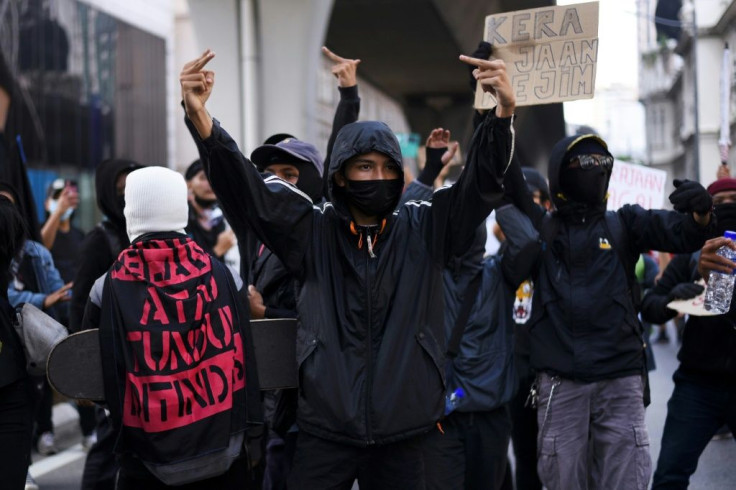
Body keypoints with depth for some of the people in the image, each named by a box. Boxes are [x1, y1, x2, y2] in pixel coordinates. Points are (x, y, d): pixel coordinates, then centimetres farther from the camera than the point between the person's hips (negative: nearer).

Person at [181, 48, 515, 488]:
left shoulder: (425, 230, 3)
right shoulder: (312, 231, 1)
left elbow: (482, 181, -6)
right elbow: (245, 188, -9)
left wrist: (503, 114, -25)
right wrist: (200, 117, -25)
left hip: (403, 431, 1)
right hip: (327, 429, -1)